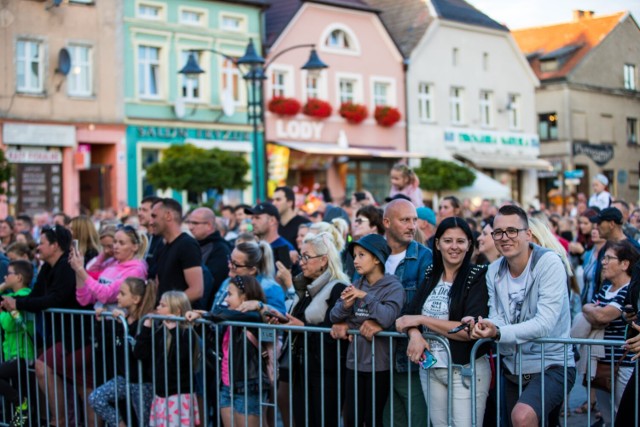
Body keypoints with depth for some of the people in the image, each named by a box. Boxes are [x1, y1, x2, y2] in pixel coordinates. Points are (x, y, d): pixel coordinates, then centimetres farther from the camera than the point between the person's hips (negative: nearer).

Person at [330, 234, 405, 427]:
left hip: (379, 364, -5)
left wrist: (364, 296, -20)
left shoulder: (393, 287, -9)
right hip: (354, 361, 5)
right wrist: (346, 305, -16)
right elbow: (334, 316, 4)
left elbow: (387, 318, -26)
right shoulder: (355, 285, 7)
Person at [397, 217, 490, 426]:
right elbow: (409, 314, 6)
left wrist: (422, 319, -14)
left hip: (466, 370, -5)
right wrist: (414, 333, -17)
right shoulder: (431, 275, 9)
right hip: (430, 369, 5)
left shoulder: (478, 277, -9)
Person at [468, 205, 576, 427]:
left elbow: (545, 323, -25)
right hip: (512, 369, 6)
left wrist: (498, 332, -36)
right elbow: (497, 320, -2)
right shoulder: (494, 271, 3)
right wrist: (482, 326, -25)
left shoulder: (549, 263, -16)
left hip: (551, 365, -6)